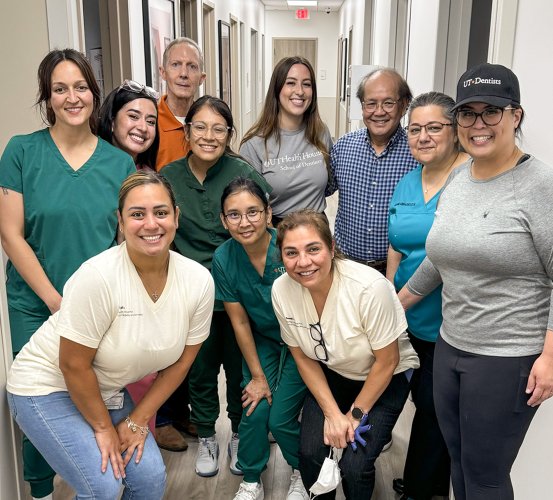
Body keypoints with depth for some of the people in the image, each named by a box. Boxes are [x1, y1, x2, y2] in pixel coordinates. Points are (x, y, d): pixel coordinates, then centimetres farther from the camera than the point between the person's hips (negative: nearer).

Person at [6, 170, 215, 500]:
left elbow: (182, 360, -3)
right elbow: (73, 365, -21)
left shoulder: (199, 280, -15)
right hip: (47, 386, -5)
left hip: (109, 391, 5)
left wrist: (138, 420, -3)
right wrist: (103, 427, -10)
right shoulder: (98, 277, -30)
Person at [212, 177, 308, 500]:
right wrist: (257, 375, -3)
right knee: (254, 411, -6)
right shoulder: (223, 260, -16)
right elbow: (240, 322, -6)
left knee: (281, 419, -7)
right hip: (262, 341, 3)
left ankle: (302, 473, 26)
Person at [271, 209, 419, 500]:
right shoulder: (281, 290, -19)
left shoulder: (370, 287, -33)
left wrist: (355, 414, -10)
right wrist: (333, 413, -9)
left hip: (386, 377, -3)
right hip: (331, 374, 4)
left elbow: (386, 362, -19)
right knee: (310, 452, -12)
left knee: (354, 465, -16)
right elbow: (303, 357, -4)